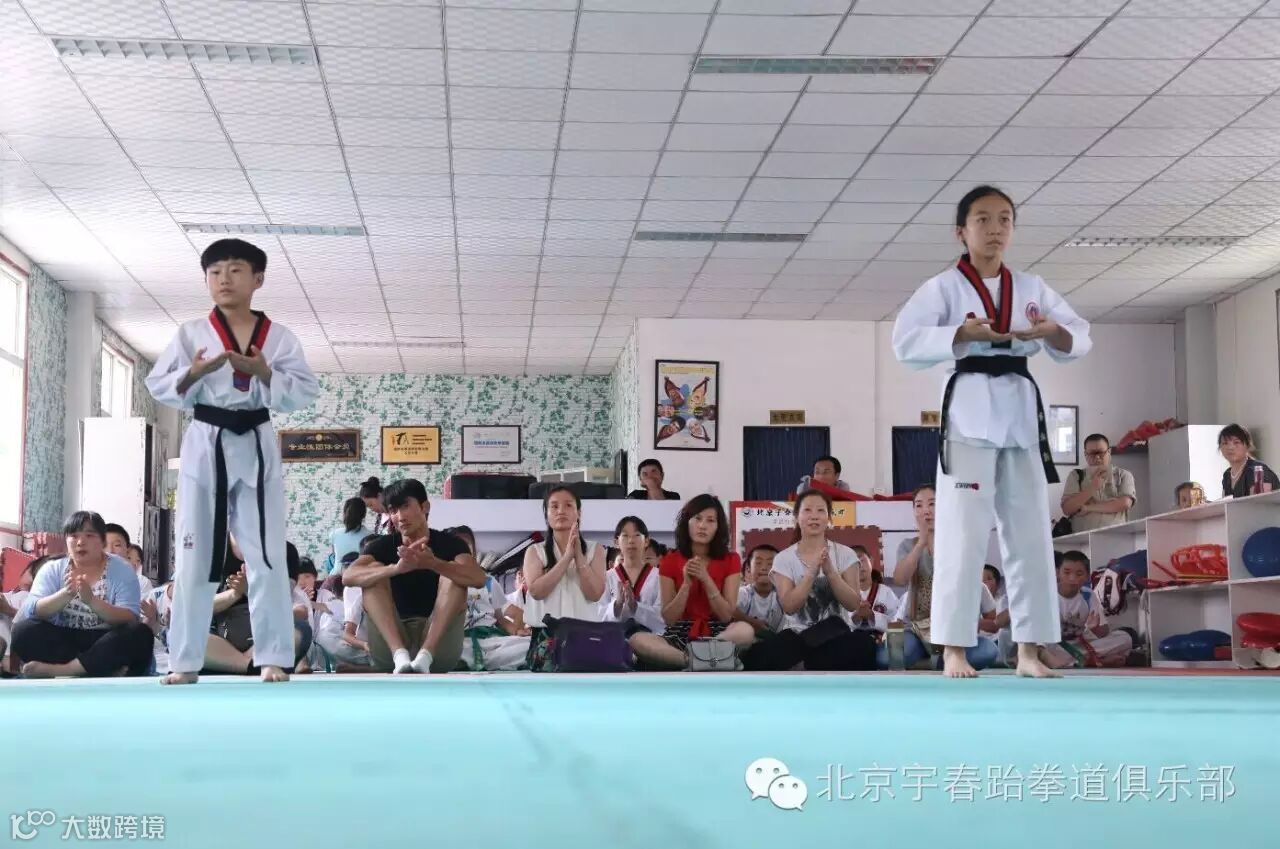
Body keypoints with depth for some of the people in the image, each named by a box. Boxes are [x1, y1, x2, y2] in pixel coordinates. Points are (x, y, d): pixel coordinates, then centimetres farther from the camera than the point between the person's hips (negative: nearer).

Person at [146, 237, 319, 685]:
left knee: (267, 555, 0)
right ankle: (185, 661, 10)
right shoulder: (190, 334, 4)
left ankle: (273, 658, 7)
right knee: (195, 555, 3)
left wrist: (264, 372, -17)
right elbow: (159, 386, 2)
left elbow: (305, 392, -1)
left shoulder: (279, 337, 3)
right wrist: (193, 373, -17)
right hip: (205, 447, 0)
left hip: (256, 447, 0)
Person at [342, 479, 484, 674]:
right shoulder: (383, 545, 2)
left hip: (438, 645, -1)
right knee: (374, 572, -16)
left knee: (453, 576, -19)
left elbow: (478, 578, -23)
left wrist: (432, 563, -41)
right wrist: (397, 568, -37)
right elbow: (348, 577, -19)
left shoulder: (449, 543, -1)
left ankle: (425, 656, -37)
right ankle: (400, 655, -35)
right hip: (391, 647, 1)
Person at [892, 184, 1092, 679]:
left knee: (1031, 534, 5)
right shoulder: (944, 287, 1)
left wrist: (1052, 332, -12)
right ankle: (954, 651, -2)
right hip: (971, 410, -5)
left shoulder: (1031, 288, 13)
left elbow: (1080, 338, 11)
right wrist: (965, 333, -22)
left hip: (1021, 411, 5)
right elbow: (906, 343, -10)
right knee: (964, 533, -7)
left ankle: (1029, 651, 12)